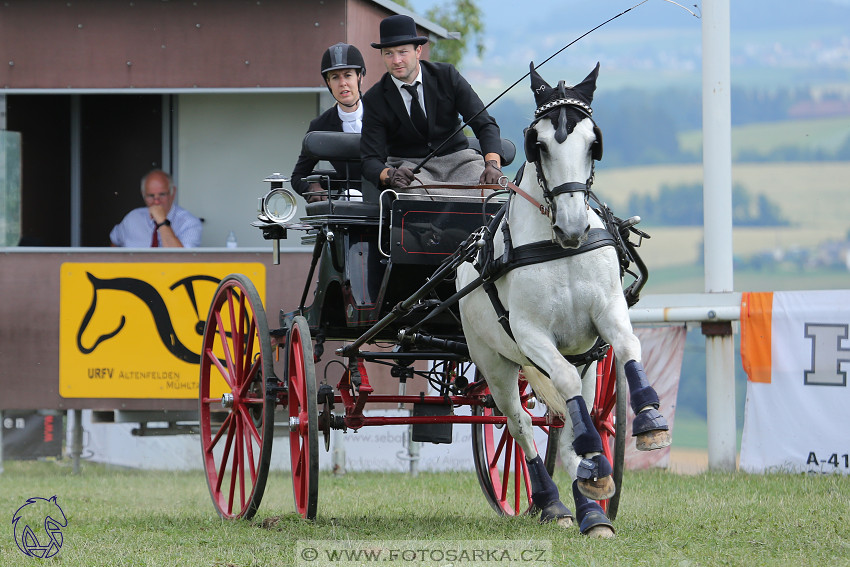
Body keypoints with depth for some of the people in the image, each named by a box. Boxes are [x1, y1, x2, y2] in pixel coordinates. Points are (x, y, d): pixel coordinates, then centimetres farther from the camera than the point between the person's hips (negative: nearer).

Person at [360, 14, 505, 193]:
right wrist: (390, 175, -34)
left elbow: (484, 124, -7)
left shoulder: (447, 75, -2)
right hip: (409, 166, -2)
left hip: (457, 159, 2)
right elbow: (370, 160, -8)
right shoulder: (375, 99, -3)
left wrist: (492, 164, -29)